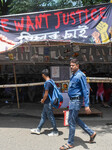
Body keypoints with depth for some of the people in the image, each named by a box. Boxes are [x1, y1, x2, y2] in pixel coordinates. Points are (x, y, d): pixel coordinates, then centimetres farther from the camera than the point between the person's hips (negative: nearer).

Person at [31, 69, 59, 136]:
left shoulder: (47, 83, -21)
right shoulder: (51, 81, 9)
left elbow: (46, 94, -22)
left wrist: (43, 100, -4)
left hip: (47, 103, -10)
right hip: (47, 102, 10)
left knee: (51, 117, 0)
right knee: (43, 116, 16)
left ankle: (55, 131, 11)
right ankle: (38, 129, 27)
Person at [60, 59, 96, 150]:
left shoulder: (80, 75, -16)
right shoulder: (73, 76, 13)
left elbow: (85, 91, -20)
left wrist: (87, 105, -24)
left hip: (76, 101, -10)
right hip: (73, 100, 10)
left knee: (71, 121, -2)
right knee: (75, 119, 18)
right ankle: (91, 133, 29)